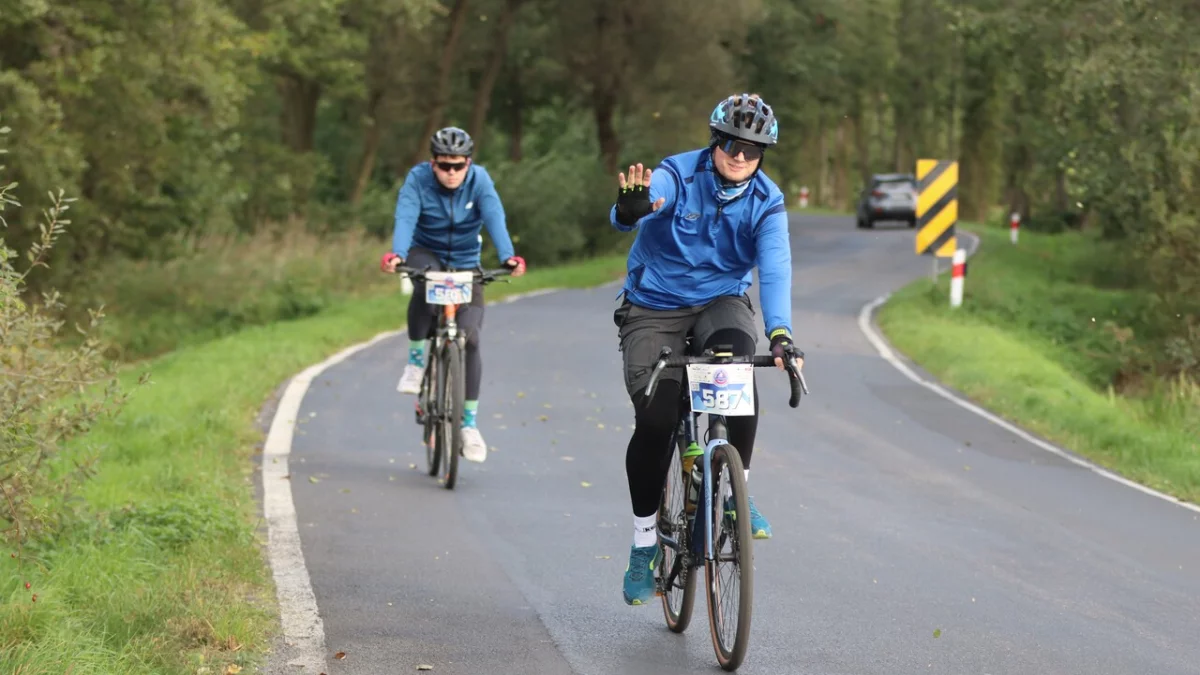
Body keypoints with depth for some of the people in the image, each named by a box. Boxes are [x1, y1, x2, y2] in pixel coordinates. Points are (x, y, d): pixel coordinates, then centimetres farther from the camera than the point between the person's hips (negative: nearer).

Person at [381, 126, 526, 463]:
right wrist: (397, 254, -52)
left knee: (470, 338, -12)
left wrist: (507, 257, -48)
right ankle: (417, 360, -18)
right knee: (425, 282, -38)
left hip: (465, 264, 1)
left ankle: (469, 423, 0)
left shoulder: (479, 180, -17)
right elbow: (405, 218, -33)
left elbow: (495, 219, -30)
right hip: (426, 254, -1)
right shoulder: (417, 179, -19)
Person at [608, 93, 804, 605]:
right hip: (654, 308, -1)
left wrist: (780, 334, -40)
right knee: (655, 422, -16)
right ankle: (644, 543, 3)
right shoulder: (677, 176, -16)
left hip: (720, 303, 1)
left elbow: (775, 270, -22)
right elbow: (624, 217, -35)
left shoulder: (766, 203, -9)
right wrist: (632, 207, -62)